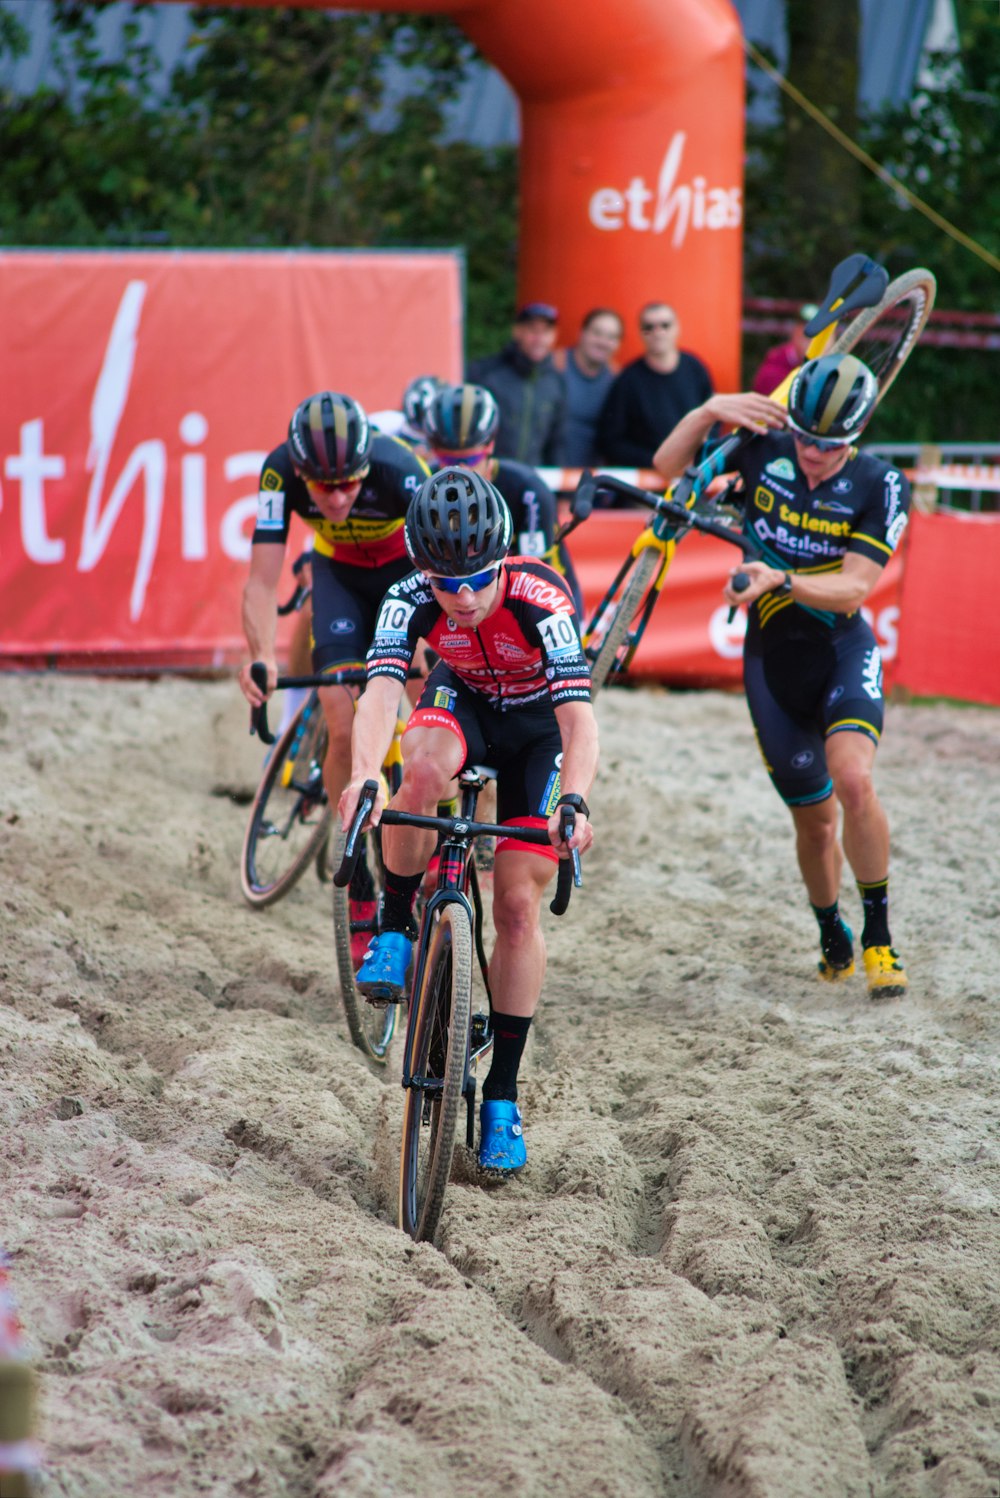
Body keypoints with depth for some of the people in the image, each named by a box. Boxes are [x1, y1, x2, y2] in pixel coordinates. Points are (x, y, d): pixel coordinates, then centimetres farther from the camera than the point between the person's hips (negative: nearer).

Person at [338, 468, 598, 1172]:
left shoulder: (540, 599, -36)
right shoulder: (412, 600, -29)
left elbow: (579, 716, -43)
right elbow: (381, 691, -42)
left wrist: (573, 802, -61)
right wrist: (362, 776, -61)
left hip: (538, 726, -1)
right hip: (463, 702, 1)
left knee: (518, 903, -10)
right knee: (425, 766, -37)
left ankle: (503, 1098, -1)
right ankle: (395, 929, -15)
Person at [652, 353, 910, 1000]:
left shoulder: (881, 486, -13)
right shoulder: (767, 448, -7)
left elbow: (854, 587, -20)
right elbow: (668, 467, -3)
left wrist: (780, 580, -36)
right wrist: (710, 410, -19)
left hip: (844, 650, -2)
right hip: (773, 656, 2)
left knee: (852, 780, -27)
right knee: (815, 820, 7)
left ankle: (879, 938, -12)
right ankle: (832, 938, 33)